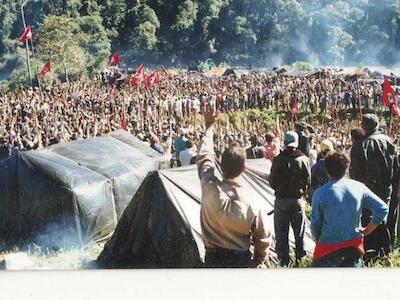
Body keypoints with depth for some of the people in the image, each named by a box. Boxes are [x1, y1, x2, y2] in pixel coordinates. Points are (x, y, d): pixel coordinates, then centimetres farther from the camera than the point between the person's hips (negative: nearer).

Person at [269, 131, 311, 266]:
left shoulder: (278, 160, -12)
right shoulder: (304, 159, -8)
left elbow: (272, 182, -7)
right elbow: (308, 181, -2)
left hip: (281, 200, -2)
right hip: (298, 199, 2)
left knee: (281, 233, 7)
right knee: (299, 232, 17)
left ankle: (284, 261, 10)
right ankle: (300, 257, 27)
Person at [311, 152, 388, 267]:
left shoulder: (320, 194, -12)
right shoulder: (359, 187, -4)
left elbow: (315, 223, -5)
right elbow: (382, 209, -4)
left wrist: (317, 240, 14)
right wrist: (367, 230, 6)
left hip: (328, 247, -3)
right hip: (354, 246, 3)